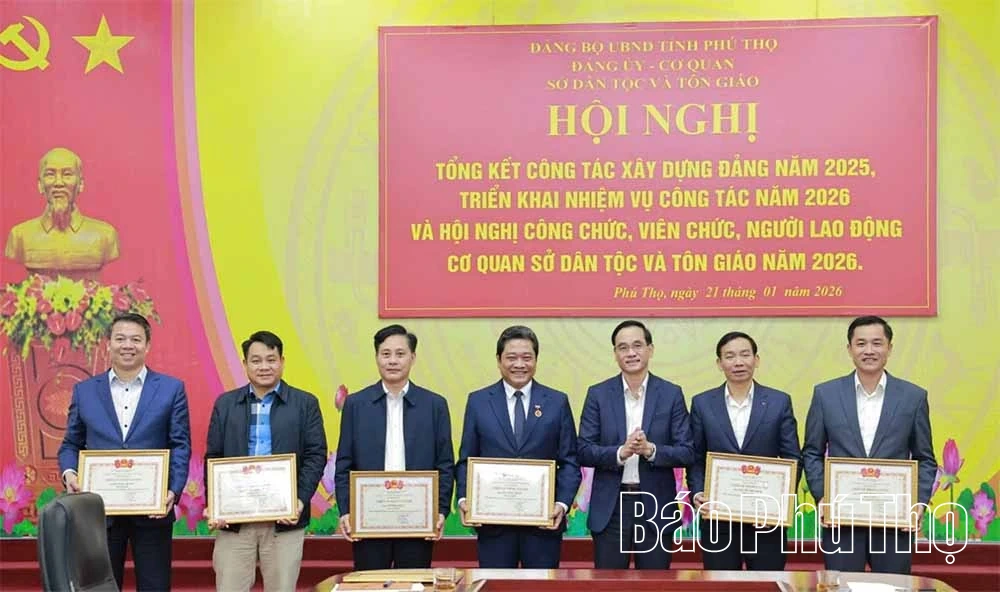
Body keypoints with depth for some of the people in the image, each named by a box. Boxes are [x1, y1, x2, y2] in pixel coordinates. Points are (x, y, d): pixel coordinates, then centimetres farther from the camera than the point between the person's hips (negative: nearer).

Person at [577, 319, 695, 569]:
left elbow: (687, 453, -1)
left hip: (655, 506, 0)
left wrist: (651, 450, -19)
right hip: (610, 507, 0)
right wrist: (620, 452, -20)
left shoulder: (671, 394, 2)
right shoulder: (598, 394, 2)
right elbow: (584, 451, -2)